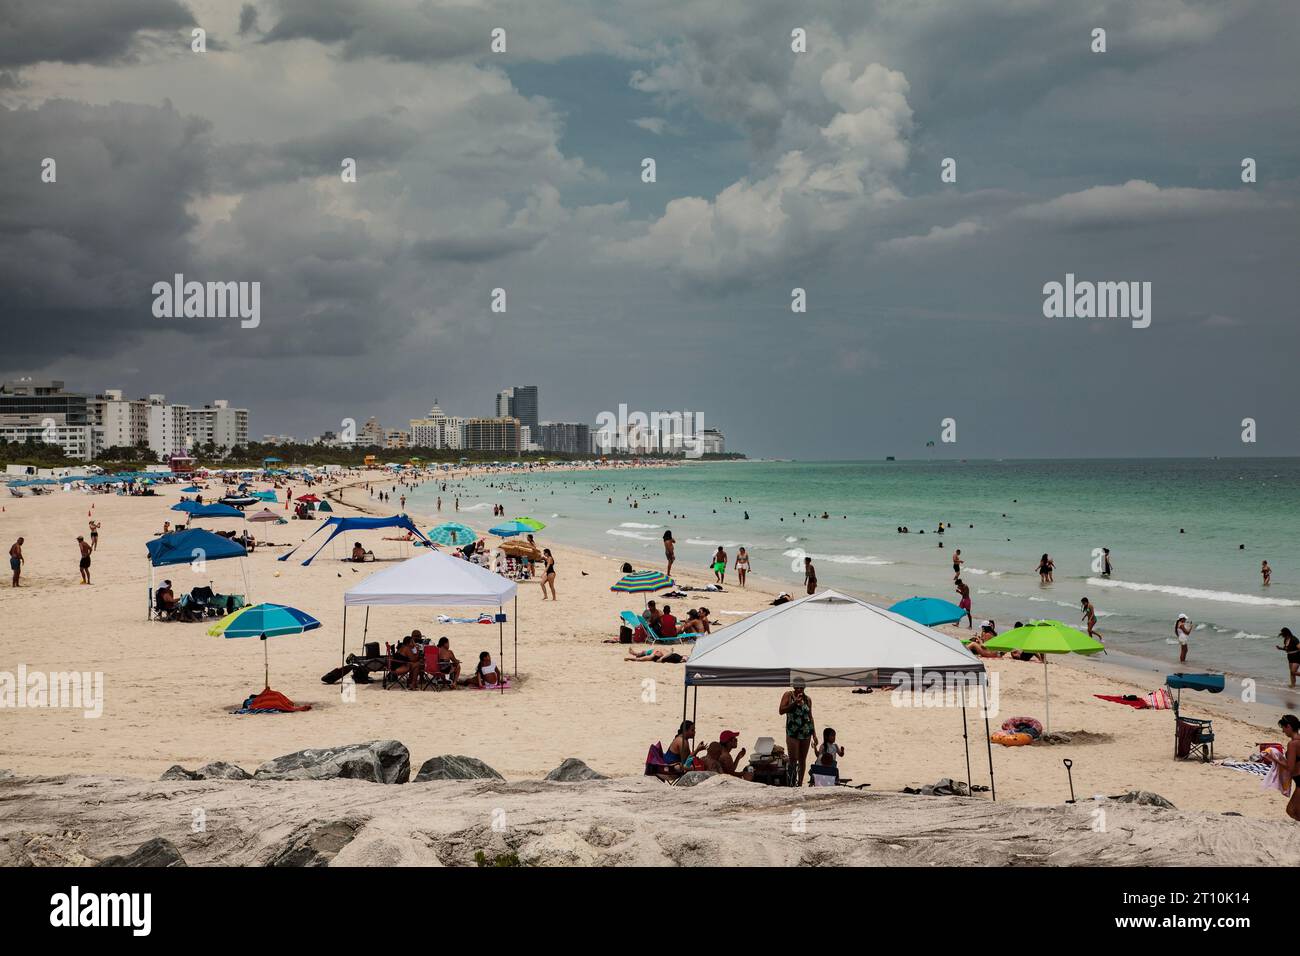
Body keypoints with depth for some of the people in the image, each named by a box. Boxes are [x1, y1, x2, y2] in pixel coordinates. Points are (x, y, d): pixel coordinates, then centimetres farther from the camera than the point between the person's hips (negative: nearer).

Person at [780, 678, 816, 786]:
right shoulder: (788, 695, 0)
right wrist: (795, 702, -17)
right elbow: (781, 711, -8)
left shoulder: (807, 699, 9)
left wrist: (814, 734, 13)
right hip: (792, 732, -3)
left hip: (806, 732, 4)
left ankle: (800, 783, 17)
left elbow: (810, 717, 15)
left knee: (802, 760, 8)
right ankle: (792, 782, -5)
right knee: (793, 760, -9)